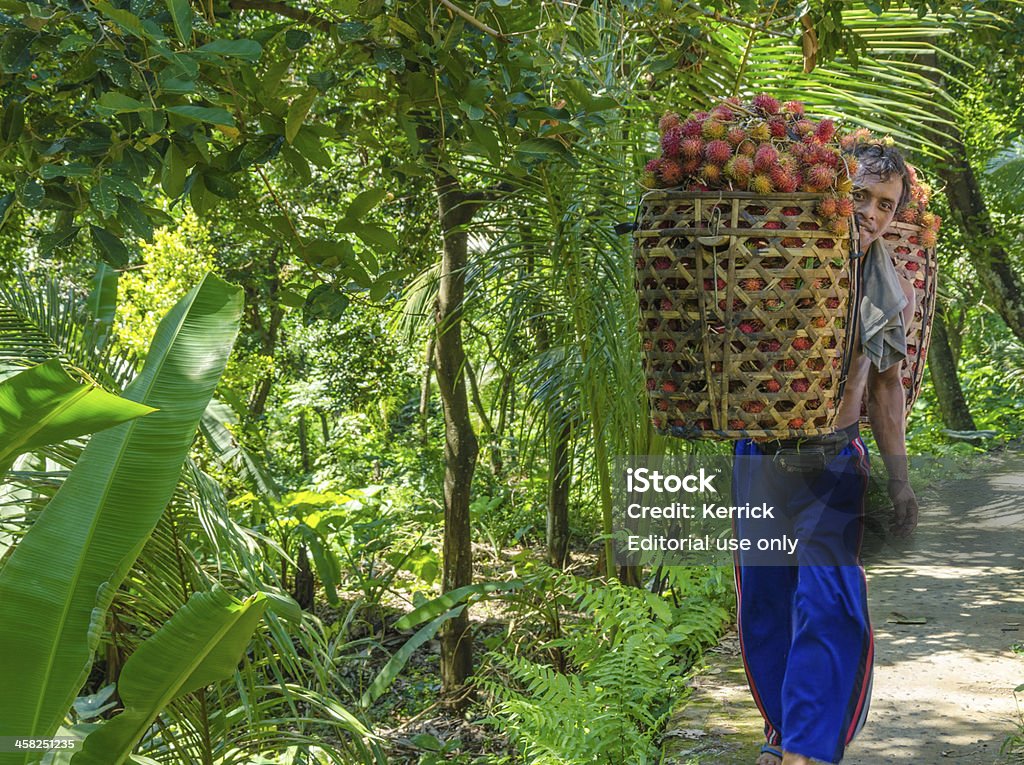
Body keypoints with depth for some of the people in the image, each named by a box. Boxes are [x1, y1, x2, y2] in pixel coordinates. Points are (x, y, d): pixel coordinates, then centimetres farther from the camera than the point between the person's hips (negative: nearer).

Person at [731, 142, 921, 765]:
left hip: (833, 467, 1)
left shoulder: (894, 295, 5)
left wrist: (900, 478, 6)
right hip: (761, 459, 0)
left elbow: (886, 387, 12)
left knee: (830, 607, -13)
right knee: (764, 606, 9)